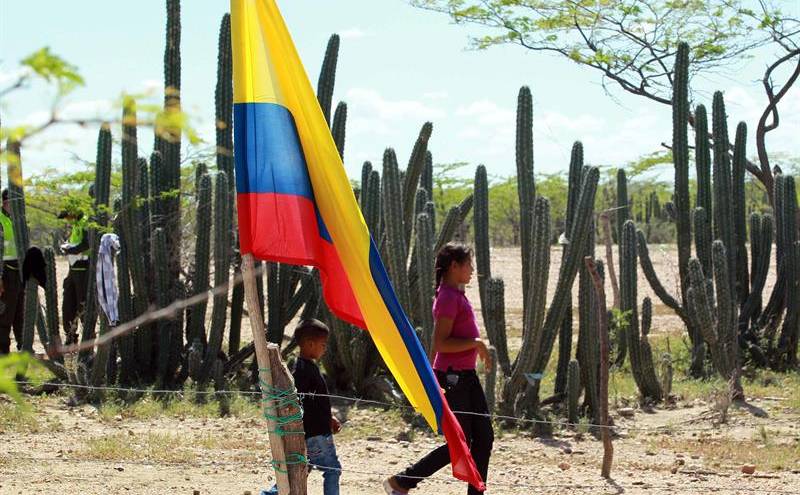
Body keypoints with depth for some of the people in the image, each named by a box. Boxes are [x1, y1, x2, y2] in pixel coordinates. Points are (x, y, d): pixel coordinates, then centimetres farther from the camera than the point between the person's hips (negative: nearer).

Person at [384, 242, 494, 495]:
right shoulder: (448, 298, -16)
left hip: (466, 375, 10)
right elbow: (441, 343, -23)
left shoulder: (456, 294, 13)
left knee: (484, 437, 8)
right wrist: (476, 343, -20)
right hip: (453, 377, -10)